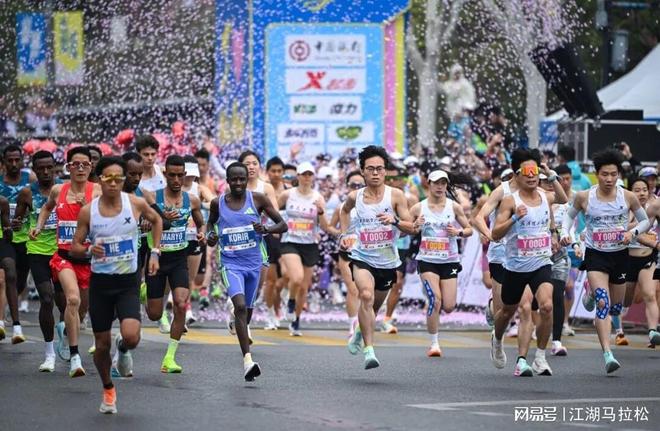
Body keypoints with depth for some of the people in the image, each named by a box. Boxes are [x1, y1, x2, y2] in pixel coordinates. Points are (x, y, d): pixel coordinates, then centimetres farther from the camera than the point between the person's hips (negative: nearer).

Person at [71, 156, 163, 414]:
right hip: (100, 282, 1)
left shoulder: (135, 204, -6)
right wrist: (89, 250, -22)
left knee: (131, 337, -22)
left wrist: (155, 253, 8)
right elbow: (74, 247, -1)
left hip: (128, 282, -1)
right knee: (102, 344, 6)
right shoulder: (88, 211, -7)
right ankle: (108, 390, 31)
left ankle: (123, 350, 16)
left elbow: (156, 220, 15)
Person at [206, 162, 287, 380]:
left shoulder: (257, 199, -4)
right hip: (231, 263, -2)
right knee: (240, 306, -23)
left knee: (247, 309, 18)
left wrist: (266, 229, -21)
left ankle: (242, 331, 55)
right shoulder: (218, 203, -1)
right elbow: (211, 222, 20)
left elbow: (283, 225, 0)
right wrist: (210, 235, -3)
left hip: (253, 262, 2)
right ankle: (247, 360, -29)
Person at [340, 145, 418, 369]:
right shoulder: (355, 197, -1)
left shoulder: (395, 195, -7)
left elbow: (412, 228, -9)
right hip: (362, 258, -1)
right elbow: (345, 210, 24)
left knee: (374, 307, 18)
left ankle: (361, 332, 52)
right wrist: (344, 234, 13)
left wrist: (394, 220, -28)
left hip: (387, 261, 1)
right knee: (366, 296, -29)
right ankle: (369, 350, -30)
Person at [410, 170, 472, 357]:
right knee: (435, 300, -17)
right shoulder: (419, 208, 0)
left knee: (449, 306, -3)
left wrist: (458, 232, -12)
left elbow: (469, 229, 9)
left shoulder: (454, 207, 2)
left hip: (449, 261, 2)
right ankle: (434, 343, -6)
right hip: (427, 260, -2)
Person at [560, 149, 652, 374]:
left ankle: (591, 294, 52)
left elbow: (645, 220, 7)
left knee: (616, 308, 16)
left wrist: (633, 232, -13)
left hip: (620, 255, 3)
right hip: (595, 256, -3)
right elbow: (569, 215, 11)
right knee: (603, 304, -20)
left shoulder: (628, 197, -6)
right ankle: (608, 355, -22)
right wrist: (565, 233, -7)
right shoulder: (584, 197, -8)